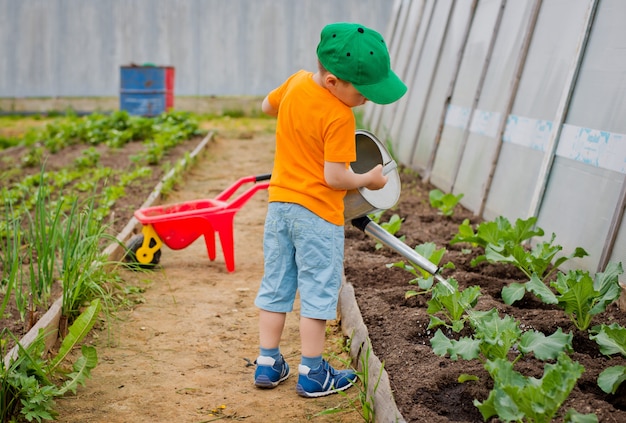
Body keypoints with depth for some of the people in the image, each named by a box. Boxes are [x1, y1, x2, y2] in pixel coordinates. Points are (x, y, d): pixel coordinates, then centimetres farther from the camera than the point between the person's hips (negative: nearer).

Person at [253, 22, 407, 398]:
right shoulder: (339, 118, -21)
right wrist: (370, 180, -4)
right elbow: (335, 177, -20)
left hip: (279, 203, 8)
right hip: (317, 214, -7)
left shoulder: (297, 82, 1)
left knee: (276, 286, 14)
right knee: (318, 292, 4)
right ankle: (312, 374, 12)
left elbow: (267, 106, 21)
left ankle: (268, 364, 22)